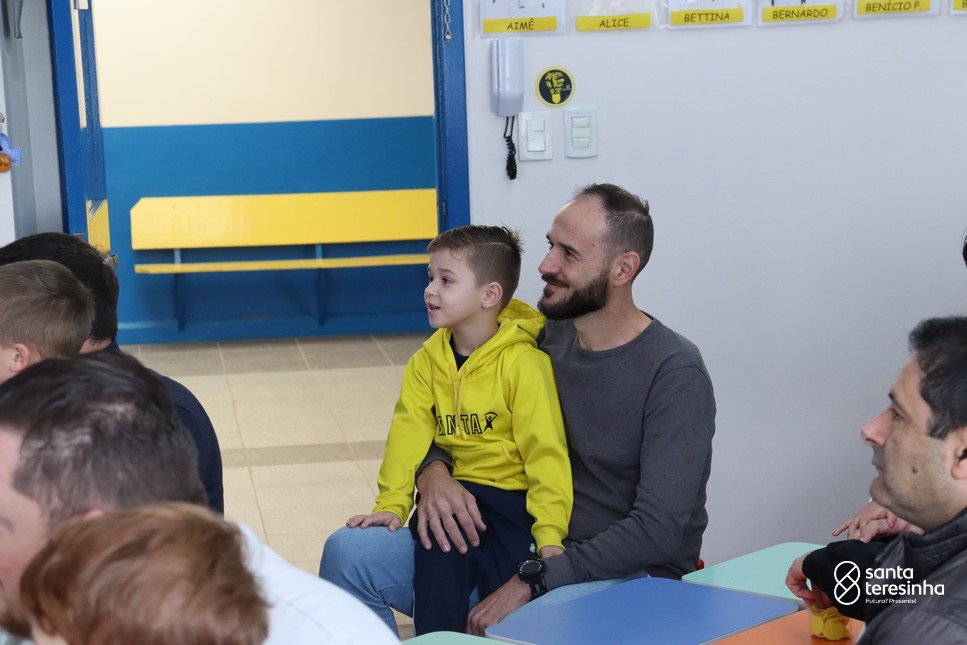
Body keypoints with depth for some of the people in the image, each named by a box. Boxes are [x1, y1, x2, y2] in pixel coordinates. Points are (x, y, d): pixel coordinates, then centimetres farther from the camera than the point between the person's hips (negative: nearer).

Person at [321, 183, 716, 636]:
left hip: (626, 573, -6)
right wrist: (433, 473, -13)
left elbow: (658, 531, -20)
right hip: (521, 544, 6)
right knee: (347, 553, -7)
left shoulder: (674, 373, -14)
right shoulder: (541, 336, 4)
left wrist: (531, 584, -23)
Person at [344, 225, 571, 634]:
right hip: (456, 491, 4)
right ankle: (437, 635, -13)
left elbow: (545, 451, -14)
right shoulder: (428, 360, 5)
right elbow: (409, 434, 1)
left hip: (513, 497, -4)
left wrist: (550, 534, -19)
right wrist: (391, 504, -10)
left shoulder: (523, 363, -12)